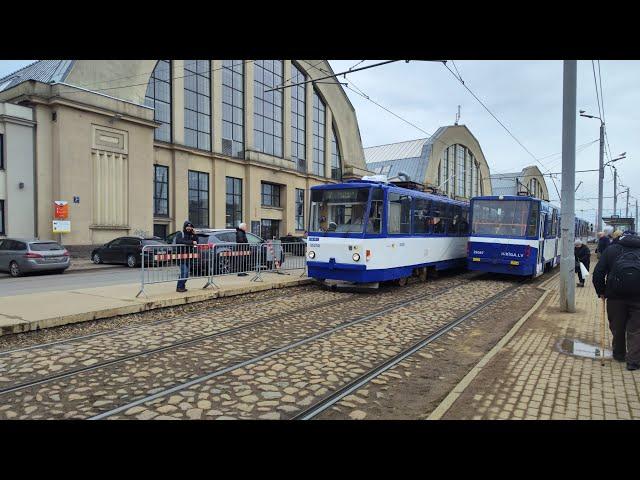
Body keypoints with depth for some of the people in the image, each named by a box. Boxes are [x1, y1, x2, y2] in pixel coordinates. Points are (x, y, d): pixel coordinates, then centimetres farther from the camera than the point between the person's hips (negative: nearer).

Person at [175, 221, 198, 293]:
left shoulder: (191, 235, 15)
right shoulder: (180, 234, -3)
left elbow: (196, 243, 3)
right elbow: (180, 241, -25)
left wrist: (195, 235, -6)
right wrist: (191, 242, -28)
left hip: (188, 257, 6)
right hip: (181, 256, -6)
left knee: (185, 273, 8)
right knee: (184, 272, -13)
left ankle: (182, 286, 18)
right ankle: (179, 287, -4)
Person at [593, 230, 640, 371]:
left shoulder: (611, 249, 11)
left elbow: (598, 273, 3)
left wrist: (601, 292, 12)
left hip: (616, 294, 0)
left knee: (617, 327, 15)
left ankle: (619, 354, 30)